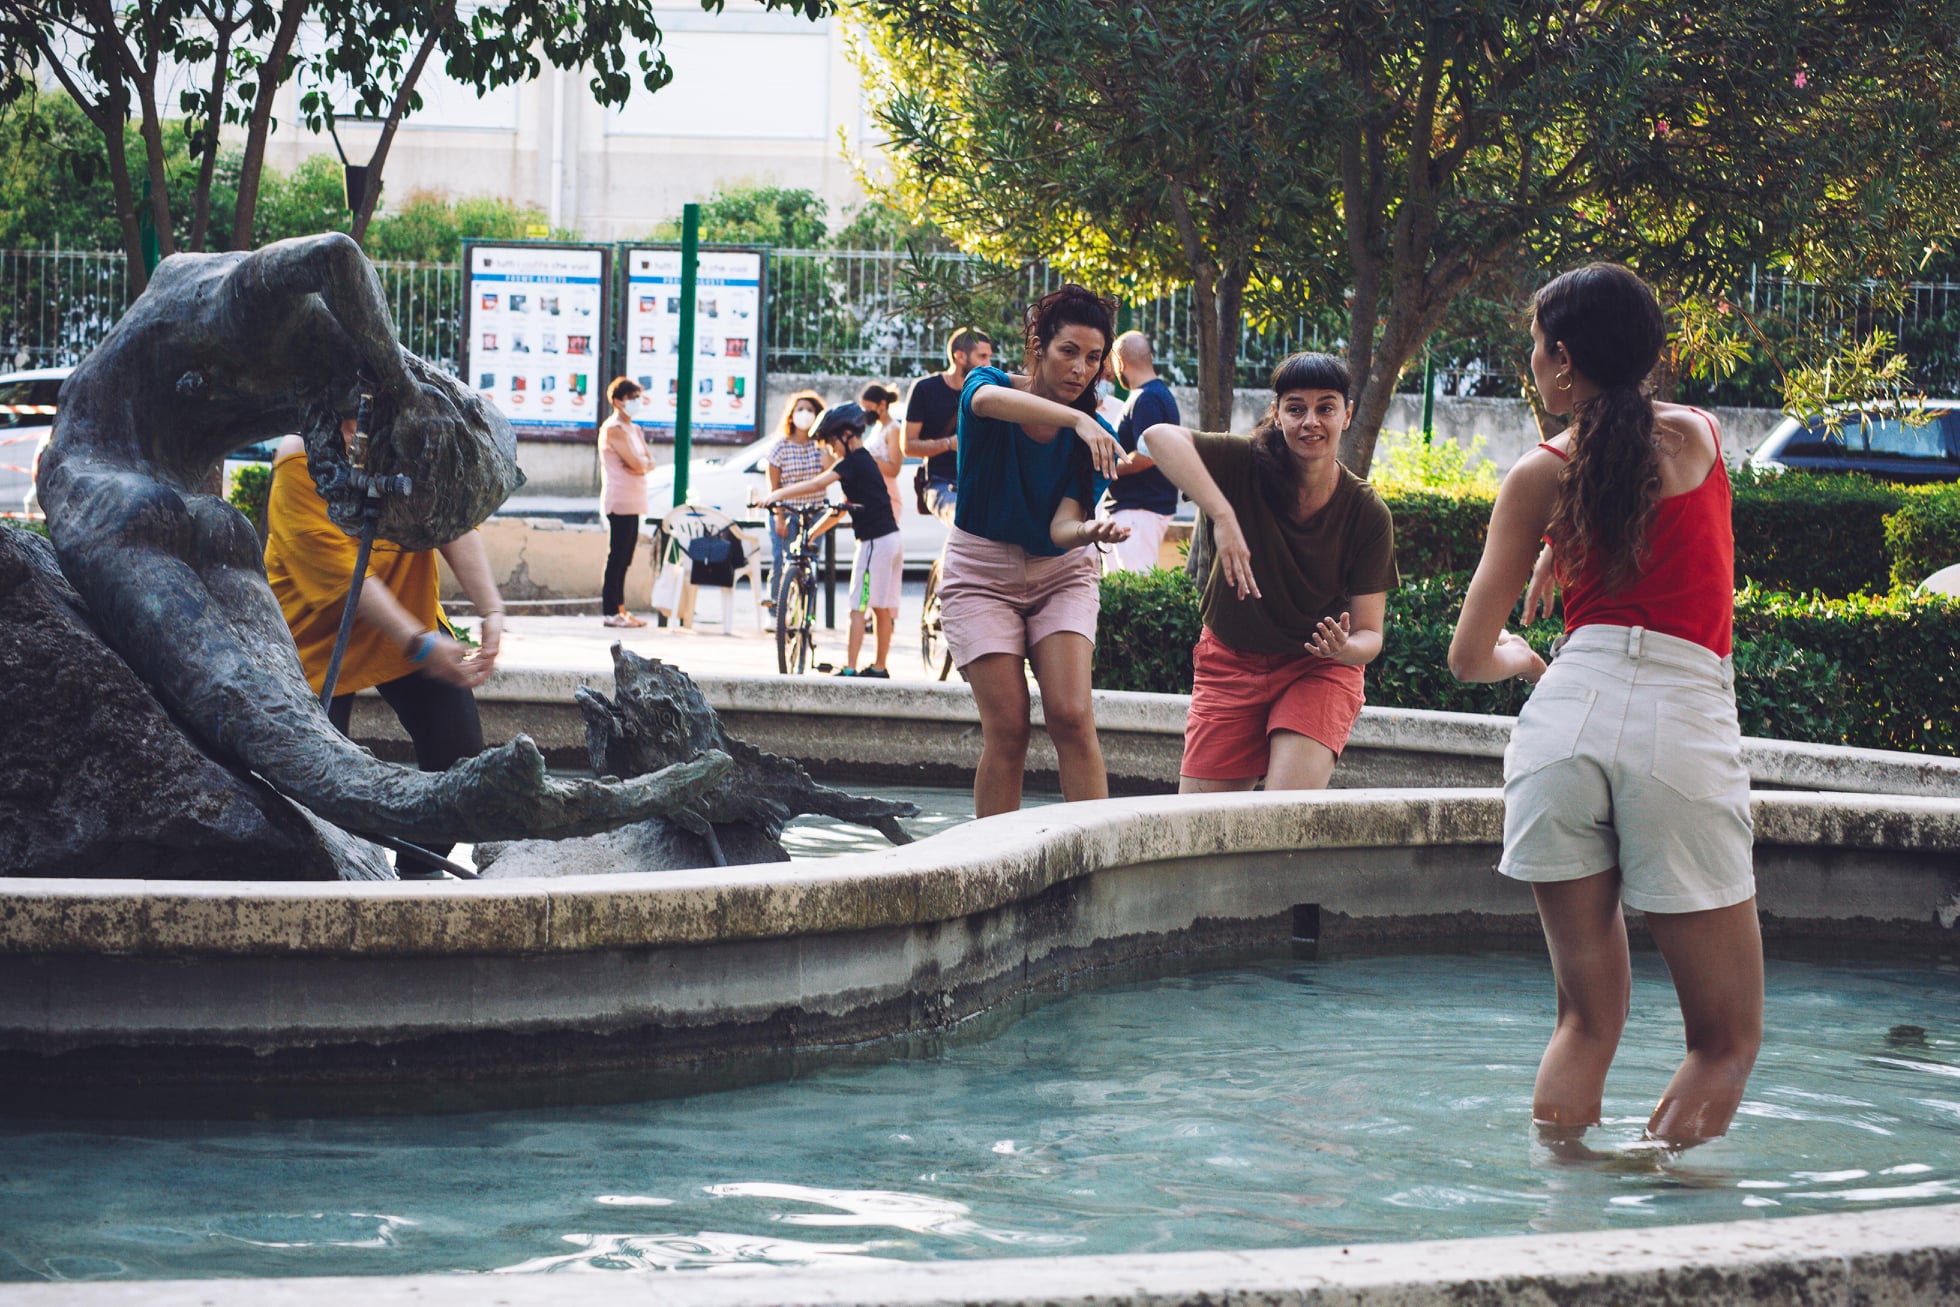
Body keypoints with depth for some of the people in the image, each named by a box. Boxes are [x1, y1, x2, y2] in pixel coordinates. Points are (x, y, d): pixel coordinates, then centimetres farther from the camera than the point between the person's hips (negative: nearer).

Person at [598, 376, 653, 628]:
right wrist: (642, 462, 3)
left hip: (634, 502, 9)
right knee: (617, 557, -9)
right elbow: (636, 464, -17)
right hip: (619, 501, -9)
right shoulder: (613, 429, -10)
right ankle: (611, 611, -8)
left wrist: (639, 464, -8)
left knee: (624, 559, 9)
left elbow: (649, 463, 12)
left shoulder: (634, 429, 19)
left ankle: (620, 609, 12)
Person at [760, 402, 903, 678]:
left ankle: (850, 668, -12)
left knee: (858, 607, -9)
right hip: (892, 539, 10)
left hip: (875, 541, -10)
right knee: (882, 608, 13)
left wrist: (778, 494, -23)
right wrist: (810, 534, 19)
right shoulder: (865, 462, 19)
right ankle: (879, 667, 18)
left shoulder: (854, 461, -12)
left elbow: (817, 484, -24)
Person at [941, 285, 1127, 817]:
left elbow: (1061, 527, -16)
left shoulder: (1095, 439, -7)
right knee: (1007, 730, -12)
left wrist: (1089, 531, -41)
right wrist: (1077, 419, -54)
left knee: (1071, 717, -15)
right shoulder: (987, 383, -13)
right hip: (982, 573, -2)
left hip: (1060, 573, 2)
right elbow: (987, 399, -40)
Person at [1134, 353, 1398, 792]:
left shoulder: (1368, 514, -15)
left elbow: (1369, 633, -13)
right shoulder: (1250, 465, -17)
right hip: (1231, 659, 1)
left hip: (1318, 670, -1)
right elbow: (1159, 437, -35)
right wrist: (1222, 516, -46)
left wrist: (1346, 648, -38)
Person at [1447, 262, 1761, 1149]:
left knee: (1587, 1019, 9)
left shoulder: (1540, 477, 9)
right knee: (1725, 1038, 7)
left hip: (1569, 710, 1)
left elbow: (1470, 656, 11)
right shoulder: (1700, 435, 12)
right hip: (1684, 719, -1)